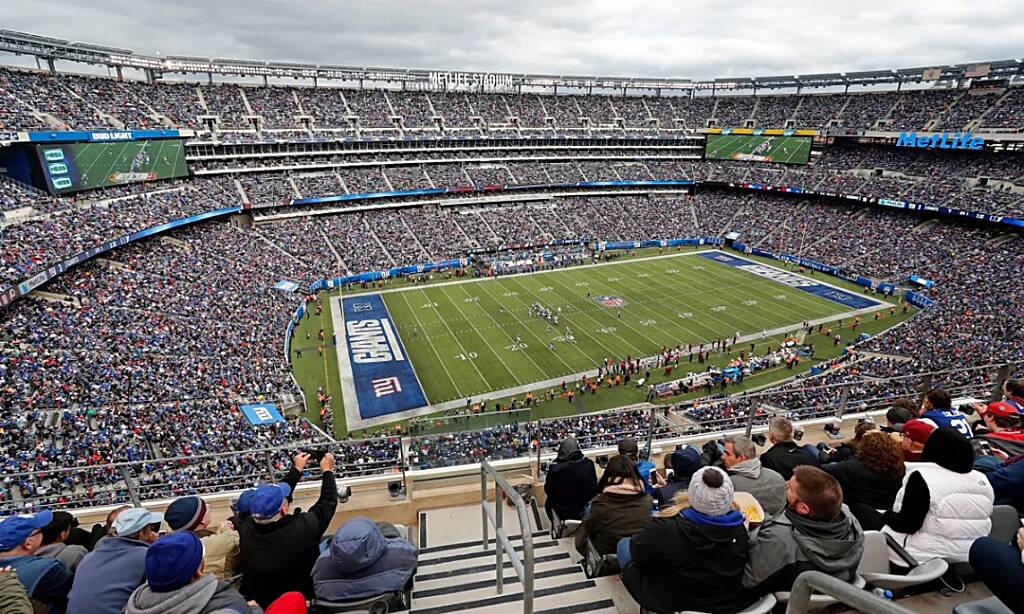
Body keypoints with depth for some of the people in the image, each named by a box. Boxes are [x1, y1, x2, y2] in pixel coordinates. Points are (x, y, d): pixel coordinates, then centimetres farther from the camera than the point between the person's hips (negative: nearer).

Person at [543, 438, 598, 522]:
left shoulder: (554, 468, -20)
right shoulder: (588, 464, -14)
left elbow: (548, 491, -4)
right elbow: (594, 489, 0)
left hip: (562, 513, -1)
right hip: (586, 511, 2)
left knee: (548, 502, 28)